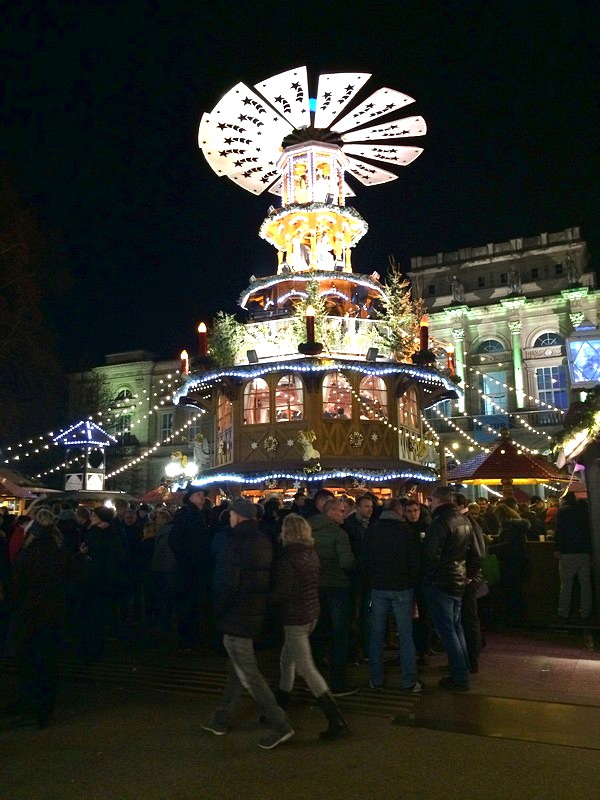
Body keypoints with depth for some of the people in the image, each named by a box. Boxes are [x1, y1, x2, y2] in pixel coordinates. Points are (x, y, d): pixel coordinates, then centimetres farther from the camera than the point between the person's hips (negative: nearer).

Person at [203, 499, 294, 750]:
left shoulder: (235, 544, -19)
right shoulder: (263, 542, 7)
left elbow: (228, 584, -23)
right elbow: (267, 579, 11)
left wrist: (218, 612, -9)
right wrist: (260, 606, 16)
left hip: (236, 617, -9)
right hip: (256, 614, 9)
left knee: (248, 673, -1)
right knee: (237, 668, 18)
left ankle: (280, 724, 0)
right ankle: (221, 719, 31)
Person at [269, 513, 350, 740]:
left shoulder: (288, 558, -19)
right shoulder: (312, 553, 5)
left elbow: (283, 591, -21)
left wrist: (268, 600, -4)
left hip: (295, 617, -9)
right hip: (312, 612, 9)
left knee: (307, 669, -2)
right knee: (287, 660, 21)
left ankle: (337, 722, 0)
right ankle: (279, 708, 34)